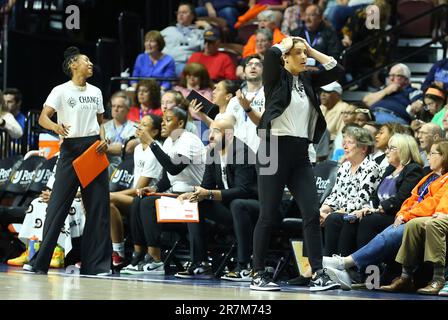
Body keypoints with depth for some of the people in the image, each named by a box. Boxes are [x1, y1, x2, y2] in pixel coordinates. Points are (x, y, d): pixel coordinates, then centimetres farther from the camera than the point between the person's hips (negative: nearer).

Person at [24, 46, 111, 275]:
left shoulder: (95, 92, 15)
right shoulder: (61, 91, -2)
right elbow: (43, 117, -11)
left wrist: (103, 139, 3)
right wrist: (56, 126, -32)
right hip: (71, 148, -5)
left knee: (98, 206, 2)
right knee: (58, 205, -7)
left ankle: (96, 264, 7)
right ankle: (40, 262, -3)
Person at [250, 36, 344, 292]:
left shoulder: (307, 80, 14)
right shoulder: (276, 78, -3)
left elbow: (337, 70, 11)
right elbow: (271, 54, -22)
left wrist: (312, 50, 10)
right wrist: (286, 43, -2)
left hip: (300, 154, 6)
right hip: (275, 149, -6)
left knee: (312, 213, -4)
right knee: (268, 216, -1)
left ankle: (318, 274, -4)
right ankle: (258, 275, 7)